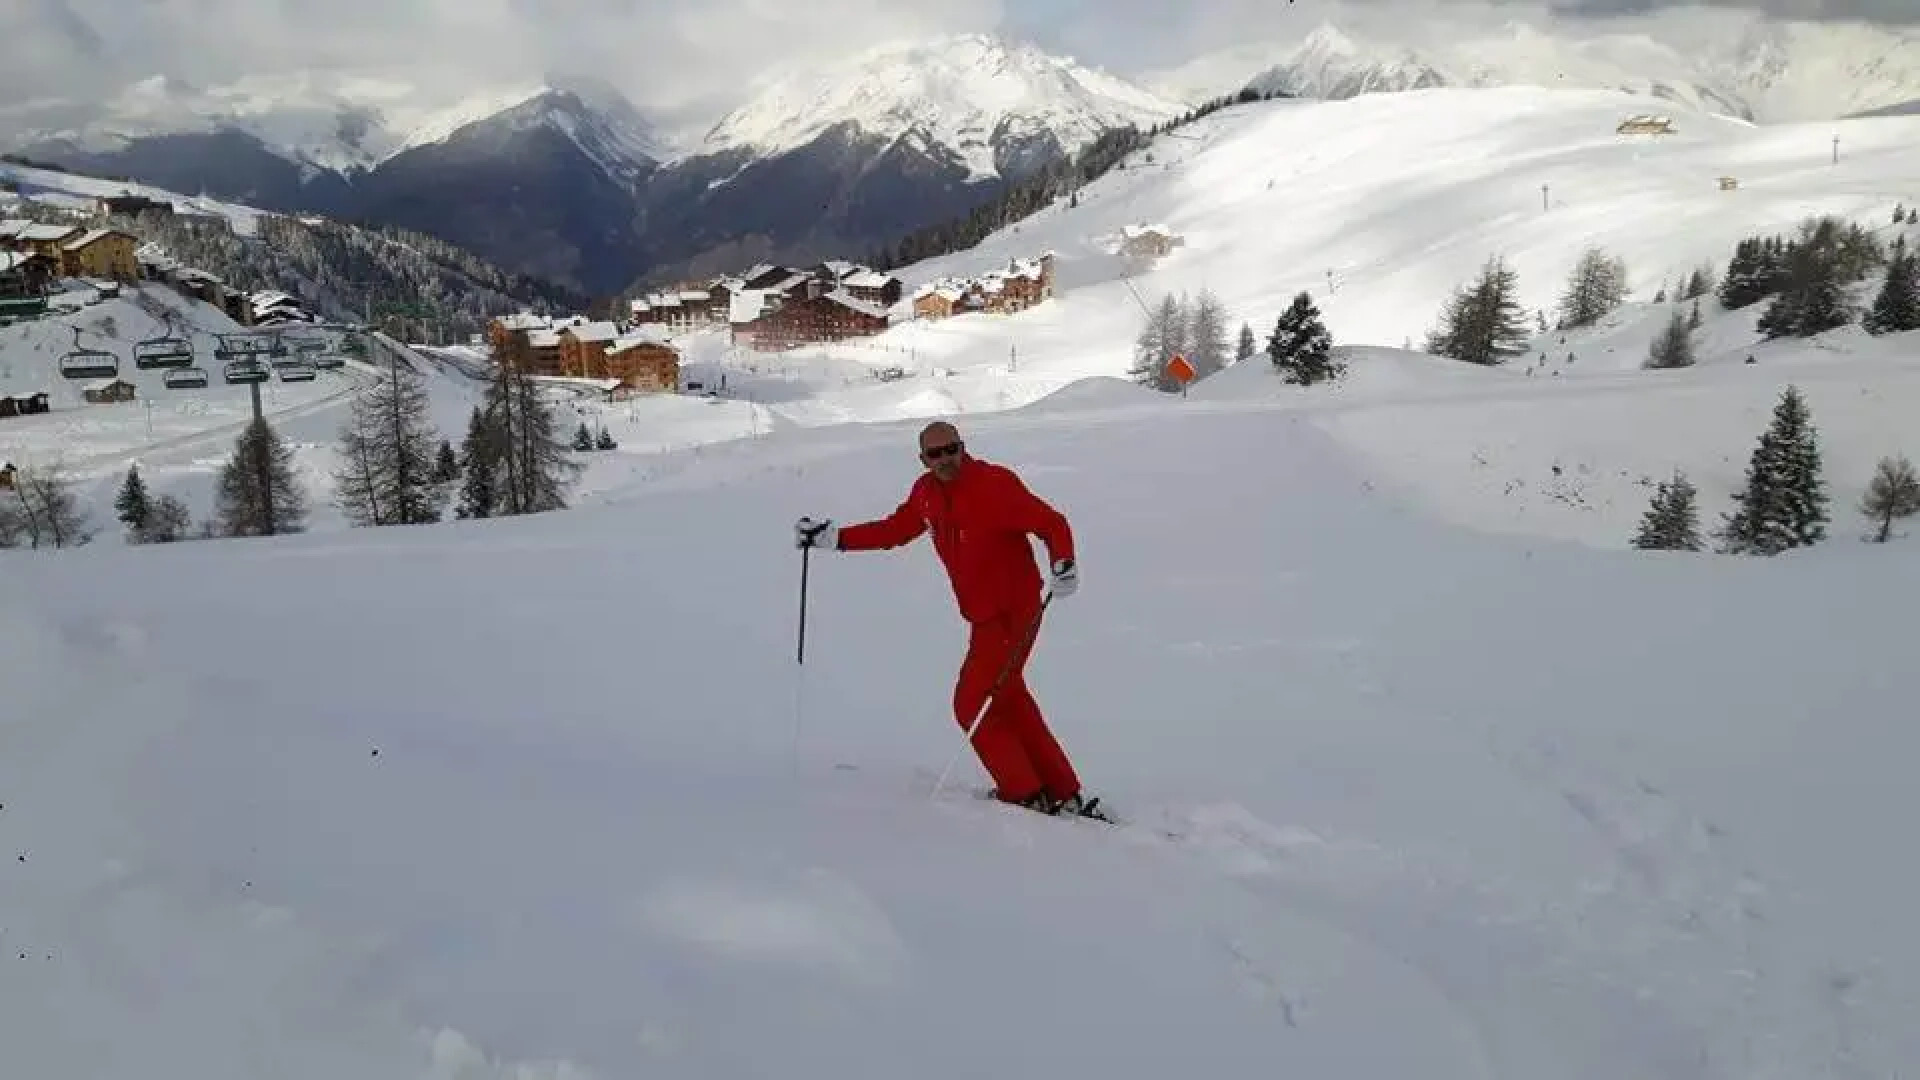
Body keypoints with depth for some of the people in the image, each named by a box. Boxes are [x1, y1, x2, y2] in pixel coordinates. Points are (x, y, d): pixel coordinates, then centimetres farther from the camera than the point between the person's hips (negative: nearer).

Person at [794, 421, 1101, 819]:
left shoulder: (995, 483, -18)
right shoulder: (926, 492, 5)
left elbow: (1052, 522, -18)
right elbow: (894, 530, 19)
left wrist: (1062, 563, -36)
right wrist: (834, 537, 13)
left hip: (1013, 613, -9)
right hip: (983, 617, 9)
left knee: (973, 706, -4)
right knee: (1008, 700, 17)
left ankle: (1027, 797, 11)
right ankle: (1062, 794, 27)